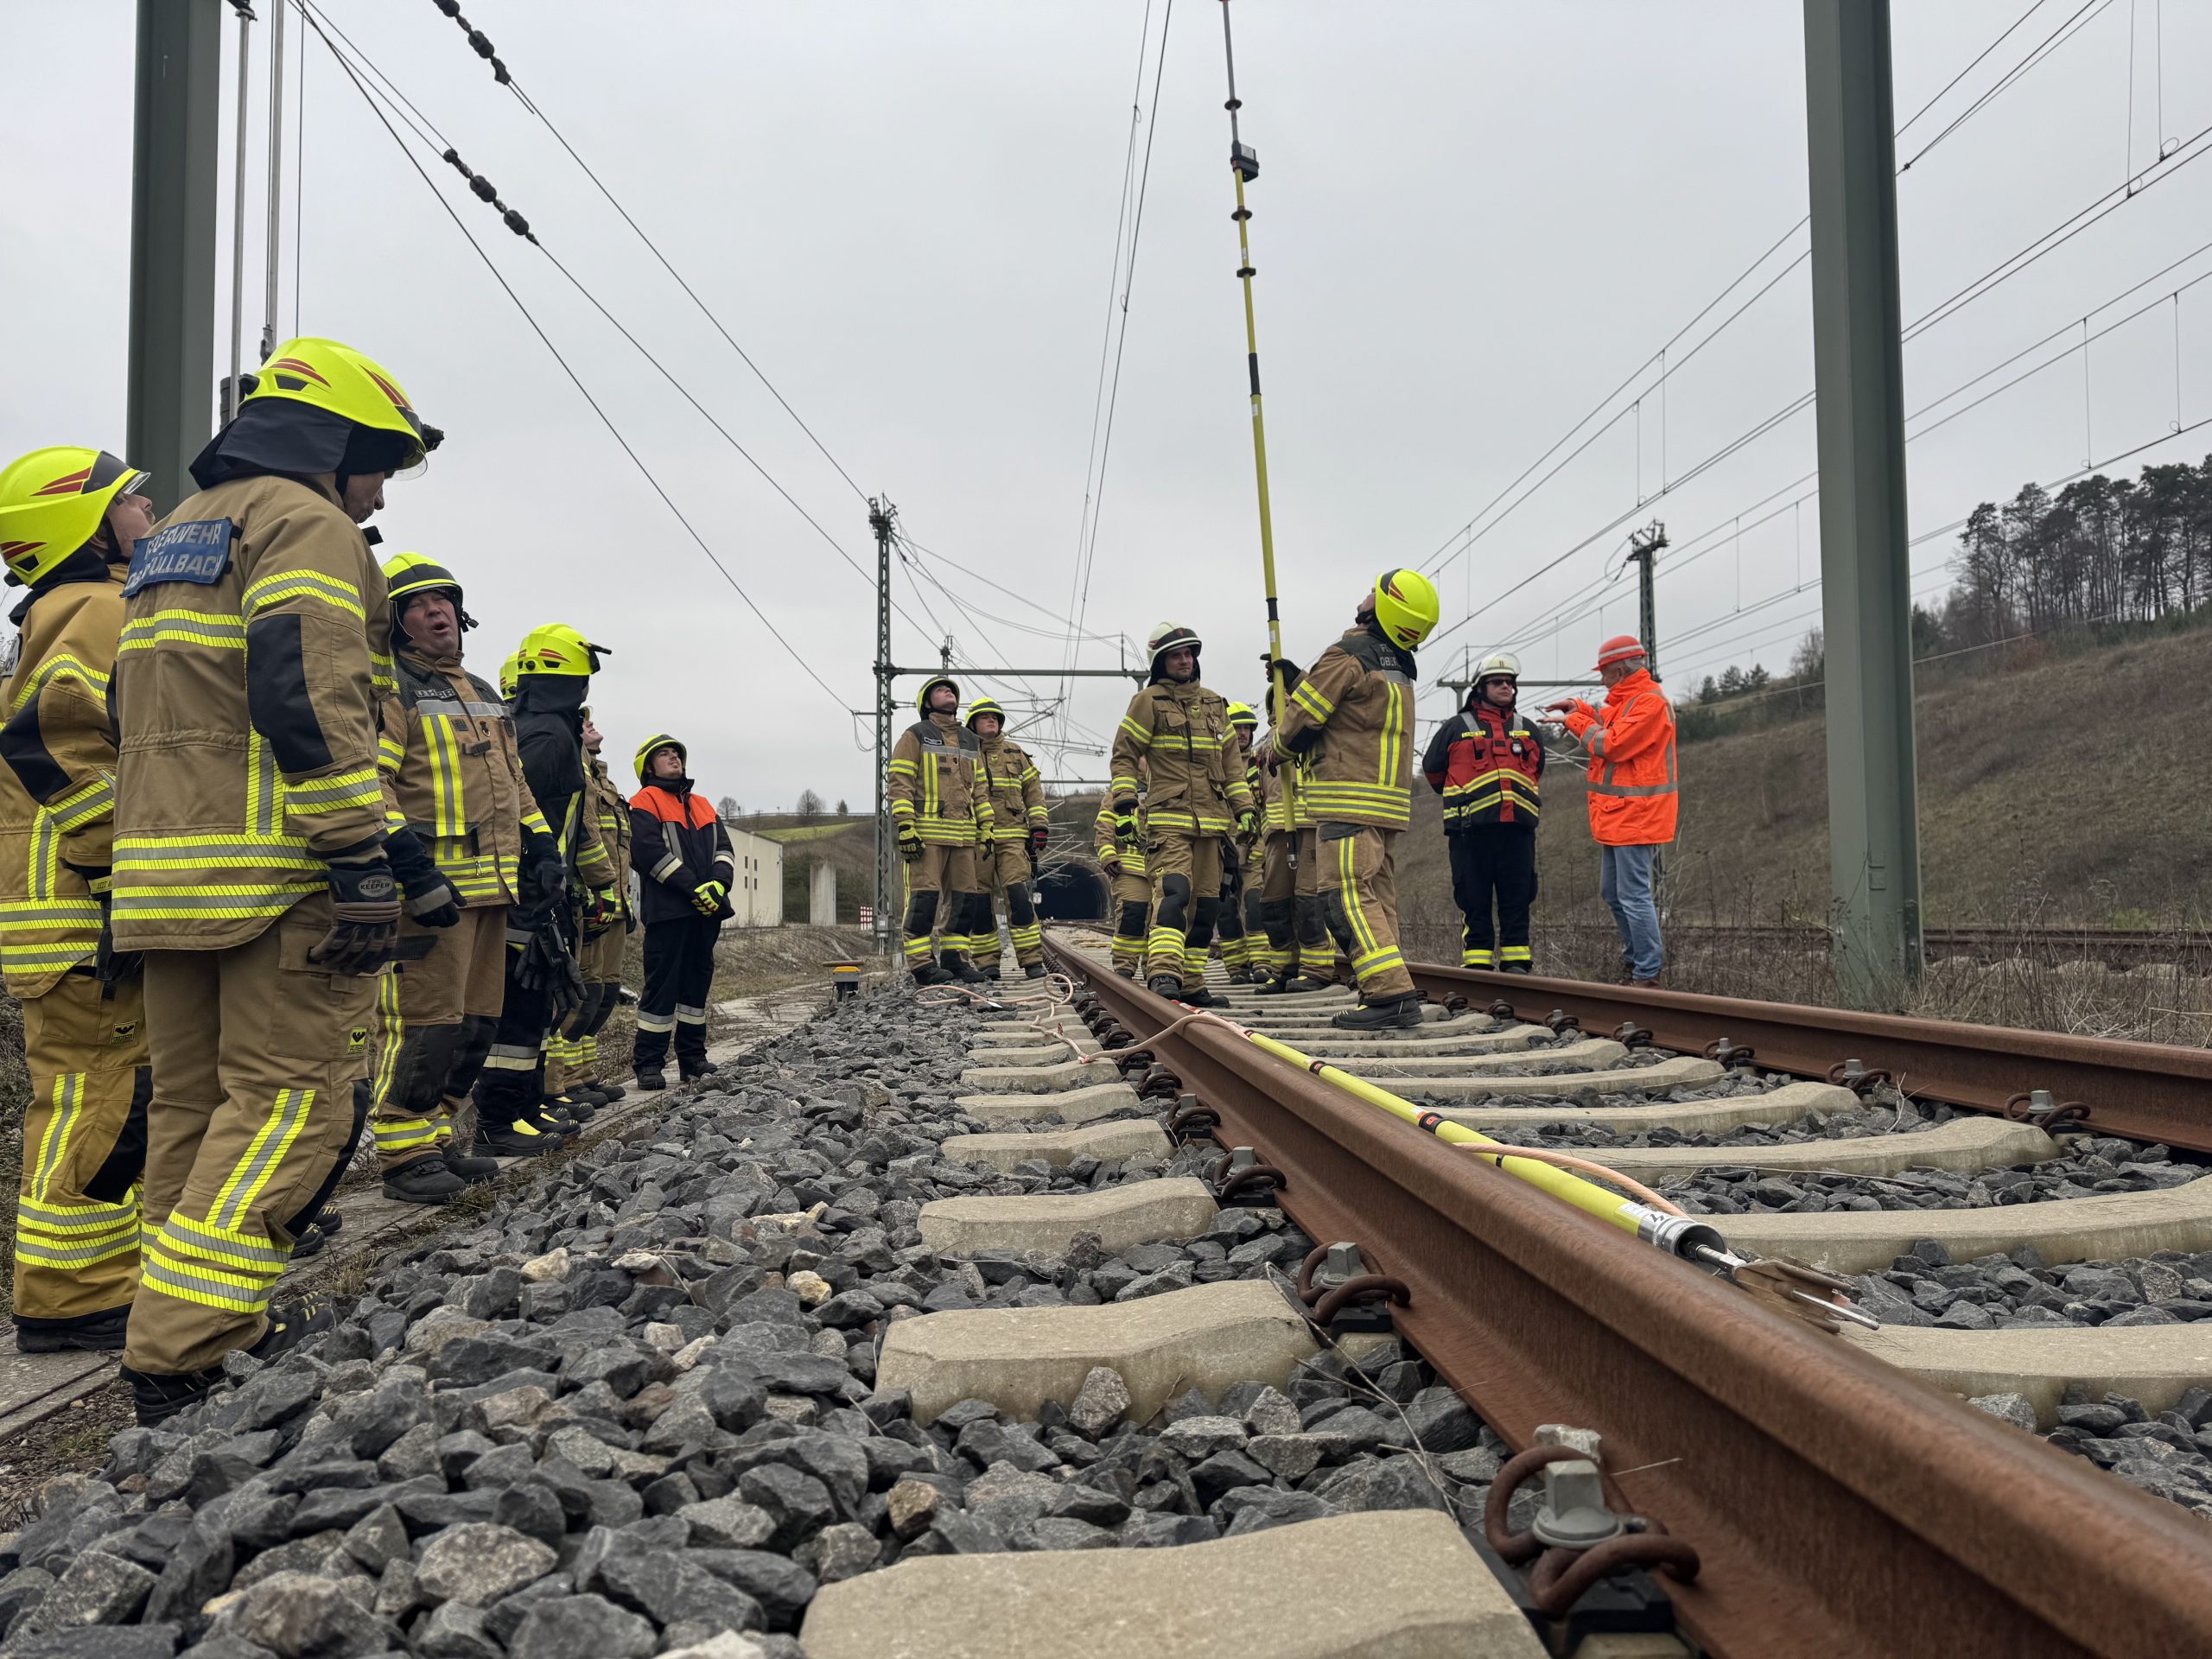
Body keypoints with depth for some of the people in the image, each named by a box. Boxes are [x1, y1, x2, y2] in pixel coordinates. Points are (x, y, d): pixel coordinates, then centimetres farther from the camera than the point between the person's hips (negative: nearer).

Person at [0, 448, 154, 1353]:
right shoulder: (101, 614, -10)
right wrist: (124, 885, -22)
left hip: (89, 919, 11)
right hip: (90, 916, -11)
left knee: (100, 1096, 16)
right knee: (101, 1097, -6)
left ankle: (102, 1276, 25)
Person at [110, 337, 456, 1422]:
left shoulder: (174, 537, 26)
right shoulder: (305, 523, -4)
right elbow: (310, 701, -18)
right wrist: (365, 862, -20)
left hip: (167, 874, 10)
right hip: (276, 875, -10)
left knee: (194, 1098, 12)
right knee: (293, 1097, -8)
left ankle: (196, 1333, 20)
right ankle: (182, 1356, -11)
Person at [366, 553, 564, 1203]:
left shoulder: (484, 697, 23)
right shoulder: (388, 692, -4)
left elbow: (513, 781, 28)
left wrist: (542, 847, 19)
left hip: (491, 885, 9)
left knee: (476, 1021, 12)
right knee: (425, 1021, -10)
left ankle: (440, 1136, 23)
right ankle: (404, 1155, -1)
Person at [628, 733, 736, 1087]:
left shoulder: (703, 805, 23)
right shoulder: (645, 803, 1)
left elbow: (724, 848, 13)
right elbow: (649, 851, -12)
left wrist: (719, 883, -8)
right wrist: (694, 888, -17)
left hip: (706, 911, 6)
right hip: (667, 910, -6)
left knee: (698, 981, 10)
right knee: (662, 985, -7)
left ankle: (693, 1057, 18)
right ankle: (649, 1064, -3)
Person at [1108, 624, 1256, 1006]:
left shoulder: (1213, 704, 18)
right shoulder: (1149, 701, 1)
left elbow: (1230, 761, 22)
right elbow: (1124, 755, 1)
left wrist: (1244, 808, 17)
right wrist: (1124, 805, -9)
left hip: (1211, 820, 6)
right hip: (1168, 819, -6)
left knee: (1205, 903, 6)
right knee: (1174, 891, -23)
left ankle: (1190, 984, 13)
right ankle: (1163, 974, -30)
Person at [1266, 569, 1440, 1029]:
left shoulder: (1348, 655, -10)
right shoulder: (1399, 667, 16)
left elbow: (1302, 717, -7)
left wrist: (1280, 748, 14)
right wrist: (1295, 676, 27)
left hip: (1350, 798, -9)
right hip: (1391, 801, 9)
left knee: (1349, 893, -11)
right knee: (1379, 896, 10)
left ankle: (1391, 992, -20)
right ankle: (1389, 993, 9)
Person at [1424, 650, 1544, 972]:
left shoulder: (1528, 731, 18)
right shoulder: (1456, 728, 8)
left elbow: (1537, 774, 33)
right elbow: (1432, 769, 18)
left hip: (1518, 830, 3)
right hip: (1472, 831, -3)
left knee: (1517, 901, 4)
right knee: (1475, 902, -1)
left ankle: (1516, 964, 10)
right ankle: (1477, 964, 4)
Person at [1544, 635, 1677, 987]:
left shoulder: (1650, 702, -17)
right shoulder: (1626, 701, 17)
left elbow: (1611, 745, -20)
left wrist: (1576, 721, -6)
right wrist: (1579, 709, 16)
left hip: (1634, 818, -11)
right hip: (1617, 817, 11)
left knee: (1634, 896, -8)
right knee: (1611, 892, 19)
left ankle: (1648, 975, -2)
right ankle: (1636, 955, 32)